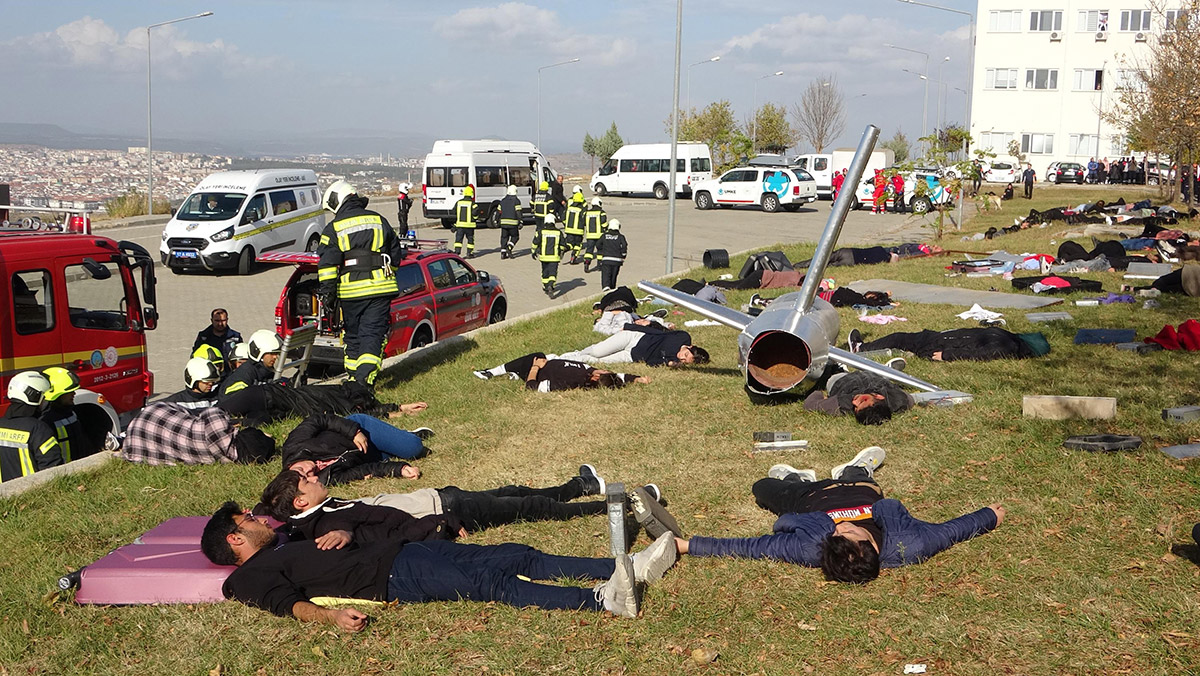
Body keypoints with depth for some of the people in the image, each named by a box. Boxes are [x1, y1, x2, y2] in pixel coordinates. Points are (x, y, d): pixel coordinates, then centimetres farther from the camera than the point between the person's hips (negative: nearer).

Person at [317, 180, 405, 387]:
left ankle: (353, 374, 21)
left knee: (352, 334, 14)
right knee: (374, 332, 0)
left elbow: (327, 263, -7)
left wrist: (327, 291, -4)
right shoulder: (379, 220, 10)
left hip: (350, 289, -1)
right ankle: (367, 373, -18)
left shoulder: (334, 228, 0)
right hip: (380, 286, 1)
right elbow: (396, 254, 16)